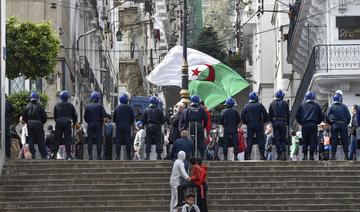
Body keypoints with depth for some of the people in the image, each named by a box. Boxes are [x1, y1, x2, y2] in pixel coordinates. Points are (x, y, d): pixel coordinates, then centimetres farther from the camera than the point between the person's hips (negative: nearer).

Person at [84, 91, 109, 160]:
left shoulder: (88, 107, 2)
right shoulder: (99, 106, -4)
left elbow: (85, 117, 4)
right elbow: (104, 114, -10)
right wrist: (109, 116, 9)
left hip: (90, 125, 1)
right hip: (98, 125, -1)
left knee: (90, 141, 3)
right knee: (98, 141, 0)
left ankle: (90, 156, -2)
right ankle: (99, 156, -5)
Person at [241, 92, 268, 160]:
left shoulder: (246, 106, 2)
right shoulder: (259, 105, -3)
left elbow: (242, 116, 1)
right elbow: (265, 115, -3)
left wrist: (246, 123, 13)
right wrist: (263, 122, 10)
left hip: (250, 125, 2)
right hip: (259, 125, -2)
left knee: (249, 141, 4)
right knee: (261, 140, 2)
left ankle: (248, 155, 1)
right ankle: (262, 155, -2)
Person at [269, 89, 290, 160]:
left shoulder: (272, 104, 4)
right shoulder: (285, 104, 1)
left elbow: (270, 115, 7)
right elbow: (288, 114, 3)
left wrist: (271, 121, 17)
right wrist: (287, 123, 12)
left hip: (275, 122, 0)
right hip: (283, 122, 0)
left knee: (277, 139, 2)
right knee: (283, 139, 8)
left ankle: (279, 155, -3)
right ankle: (284, 153, -9)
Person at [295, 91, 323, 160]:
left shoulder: (302, 105, 6)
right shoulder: (317, 106, 7)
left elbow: (297, 116, 8)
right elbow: (321, 117, 9)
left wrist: (301, 123, 19)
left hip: (305, 125, 0)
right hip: (314, 125, 0)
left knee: (305, 141, 7)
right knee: (313, 141, 2)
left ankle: (305, 156, 1)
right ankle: (311, 156, 0)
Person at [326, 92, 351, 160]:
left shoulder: (331, 107, 2)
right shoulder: (344, 107, 2)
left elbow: (327, 118, 3)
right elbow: (349, 117, 2)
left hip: (334, 125, 0)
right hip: (343, 125, 0)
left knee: (334, 142, 1)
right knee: (344, 141, 2)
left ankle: (333, 156, -4)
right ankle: (346, 156, -3)